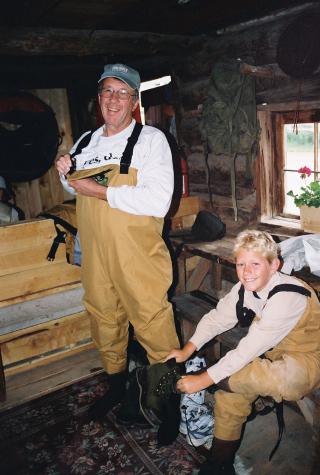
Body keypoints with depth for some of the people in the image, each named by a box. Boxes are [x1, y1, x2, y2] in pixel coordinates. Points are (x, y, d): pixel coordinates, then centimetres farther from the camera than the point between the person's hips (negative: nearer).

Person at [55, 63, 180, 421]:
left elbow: (158, 202, -22)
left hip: (138, 258, -6)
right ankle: (116, 385, 43)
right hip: (95, 256, 6)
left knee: (152, 326, 3)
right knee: (104, 323, 19)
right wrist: (66, 174, 4)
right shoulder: (85, 143, 11)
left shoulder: (151, 139, -8)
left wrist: (99, 190, -18)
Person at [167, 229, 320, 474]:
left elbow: (250, 349, -34)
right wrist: (187, 350, -12)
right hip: (276, 353, 8)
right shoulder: (245, 288, -7)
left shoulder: (287, 297, -32)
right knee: (230, 392, -12)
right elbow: (217, 318, 0)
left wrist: (203, 380, -30)